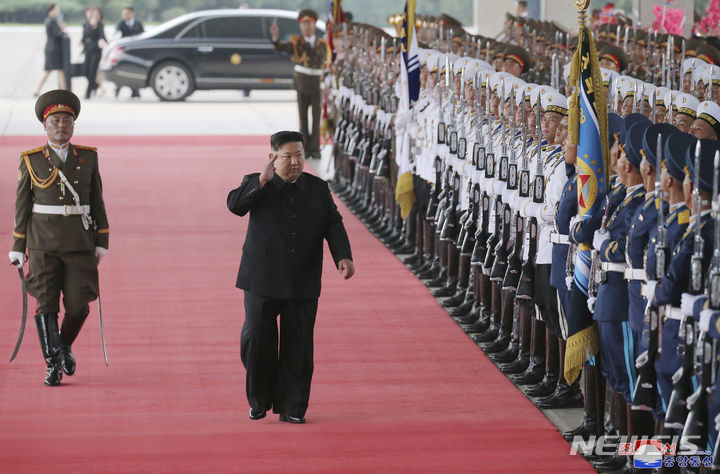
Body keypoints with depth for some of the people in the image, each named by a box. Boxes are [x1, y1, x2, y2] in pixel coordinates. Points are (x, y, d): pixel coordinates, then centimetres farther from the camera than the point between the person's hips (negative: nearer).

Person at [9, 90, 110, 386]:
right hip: (43, 243, -1)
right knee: (46, 304, -6)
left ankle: (65, 345, 26)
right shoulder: (31, 161, 1)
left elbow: (97, 202, 7)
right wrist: (18, 248, 1)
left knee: (78, 304, -2)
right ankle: (53, 365, 0)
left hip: (80, 243, 1)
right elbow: (22, 206, 3)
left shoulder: (88, 157, 5)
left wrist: (102, 242, 3)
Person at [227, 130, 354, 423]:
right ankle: (260, 399, 15)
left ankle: (291, 407, 9)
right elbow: (235, 205, -16)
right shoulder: (257, 184, 3)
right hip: (262, 279, -2)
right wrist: (262, 182, -28)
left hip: (303, 284, 2)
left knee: (298, 345, 2)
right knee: (255, 339, -4)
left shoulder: (317, 189, 9)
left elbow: (333, 225, 3)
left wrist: (343, 257, -14)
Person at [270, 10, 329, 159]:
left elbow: (325, 61, 10)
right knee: (303, 116, 2)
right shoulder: (296, 42, -1)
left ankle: (315, 148, 4)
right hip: (302, 83, -1)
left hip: (317, 83, 1)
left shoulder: (322, 43, 5)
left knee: (317, 116, -1)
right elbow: (281, 47, -16)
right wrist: (275, 37, -35)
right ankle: (305, 148, 7)